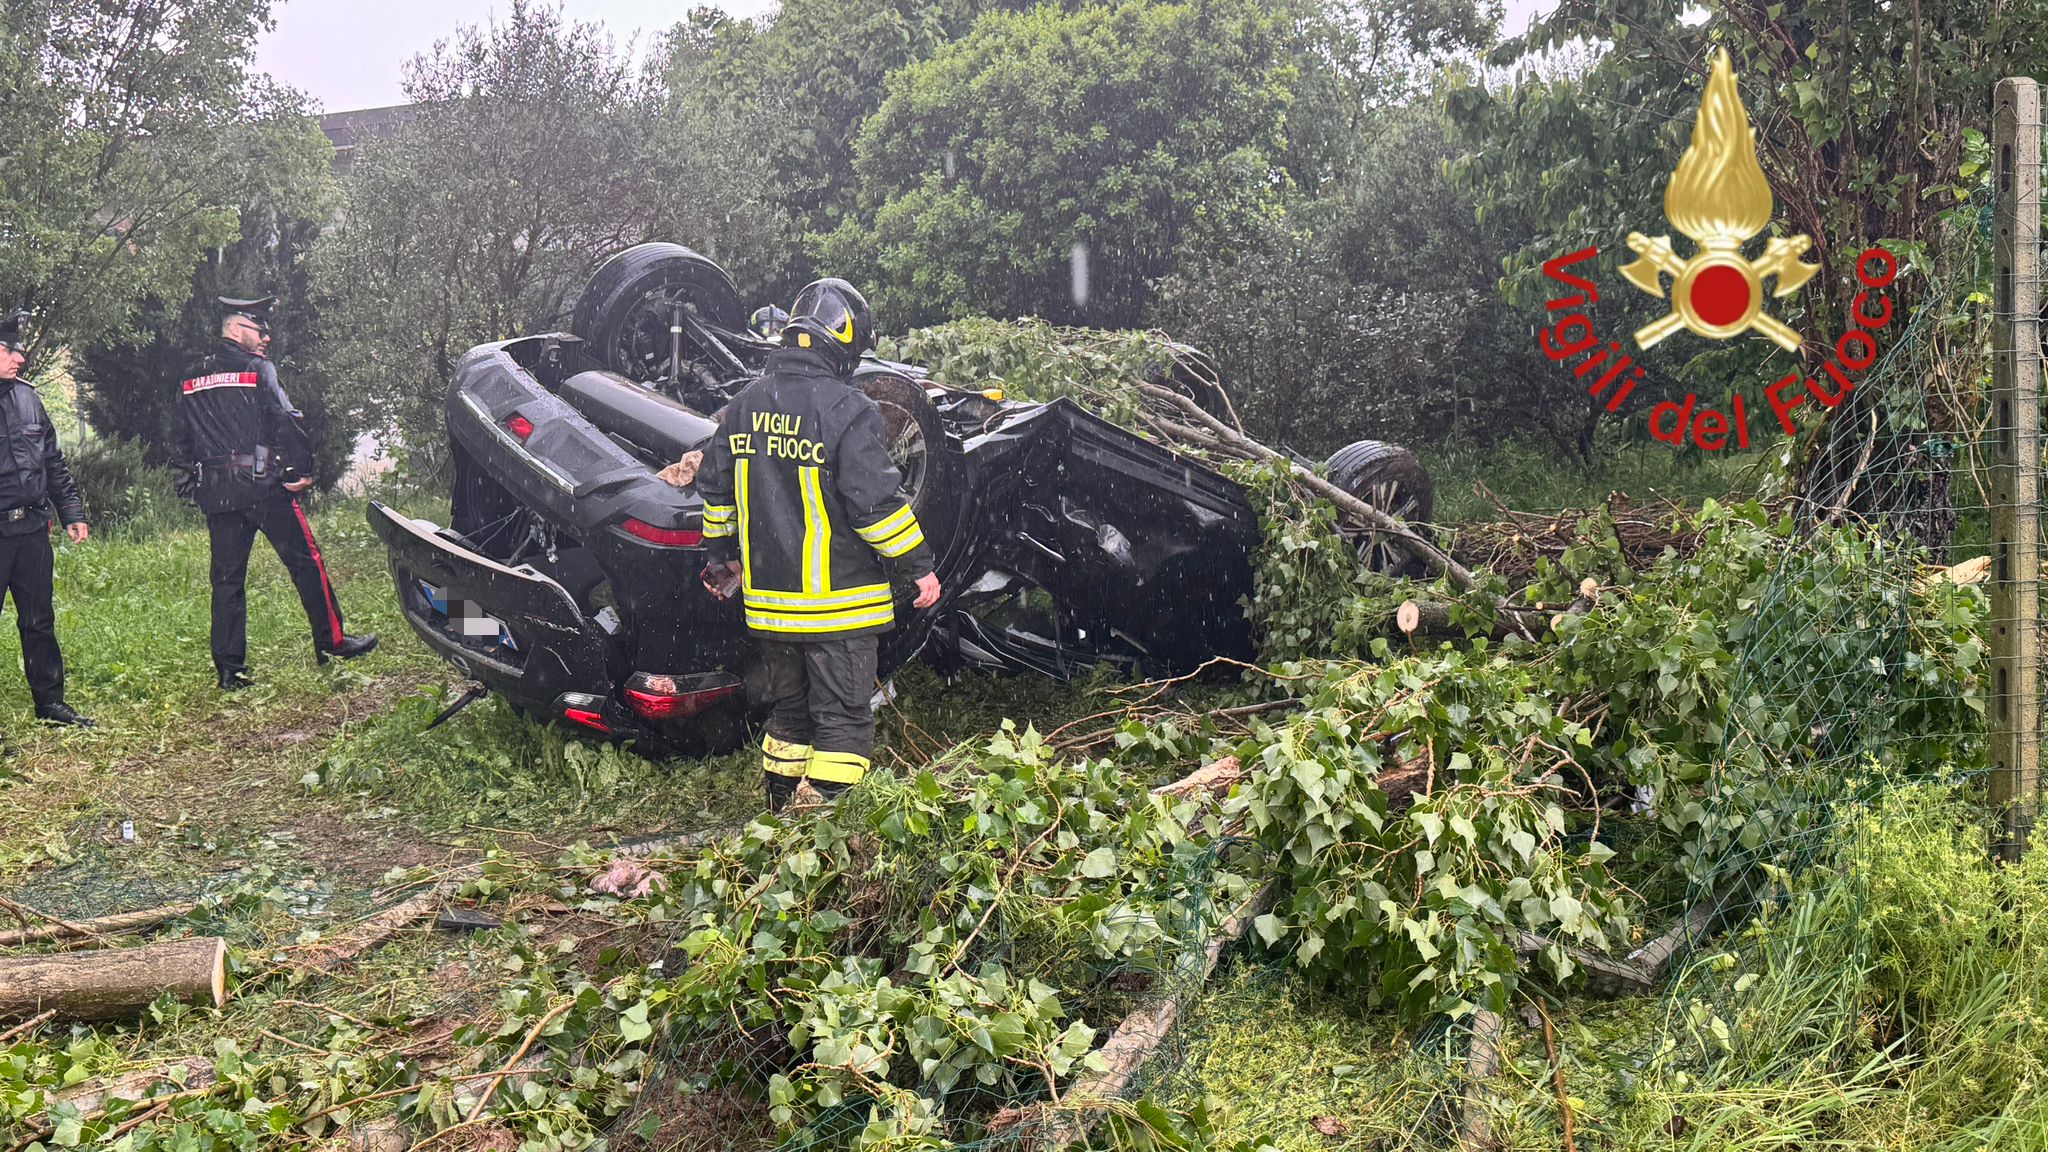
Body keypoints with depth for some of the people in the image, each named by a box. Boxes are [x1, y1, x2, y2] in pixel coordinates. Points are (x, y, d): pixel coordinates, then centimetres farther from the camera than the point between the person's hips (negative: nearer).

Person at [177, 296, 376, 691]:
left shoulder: (191, 378, 14)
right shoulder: (257, 368, -6)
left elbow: (186, 438, 16)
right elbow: (285, 423, -14)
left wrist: (199, 484, 21)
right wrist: (303, 469, -7)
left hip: (215, 491, 6)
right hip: (263, 484, -6)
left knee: (227, 577, 7)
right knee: (306, 562, 6)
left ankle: (230, 670, 5)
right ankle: (332, 641, 13)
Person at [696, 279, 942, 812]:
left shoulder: (744, 406, 7)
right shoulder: (847, 410, -16)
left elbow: (716, 489, 15)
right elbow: (877, 502, -17)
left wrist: (721, 557, 28)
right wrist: (920, 566, -6)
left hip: (767, 602, 7)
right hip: (837, 603, -7)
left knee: (788, 710, 21)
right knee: (844, 720, 1)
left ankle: (780, 811, 30)